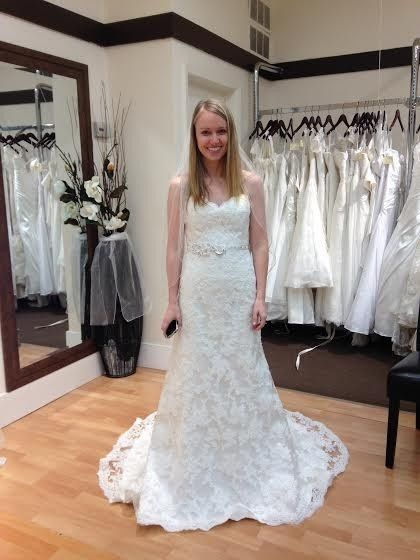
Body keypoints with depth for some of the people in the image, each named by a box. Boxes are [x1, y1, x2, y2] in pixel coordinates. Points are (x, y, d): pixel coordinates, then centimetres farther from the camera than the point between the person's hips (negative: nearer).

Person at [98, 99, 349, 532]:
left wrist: (260, 297, -5)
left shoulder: (251, 183, 0)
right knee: (196, 373, 10)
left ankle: (247, 455, 34)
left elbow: (259, 245, 0)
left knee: (243, 371, 11)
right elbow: (174, 248, 0)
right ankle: (196, 463, 31)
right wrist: (172, 300, -2)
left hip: (239, 289, 0)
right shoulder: (180, 186, 0)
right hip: (197, 291, 0)